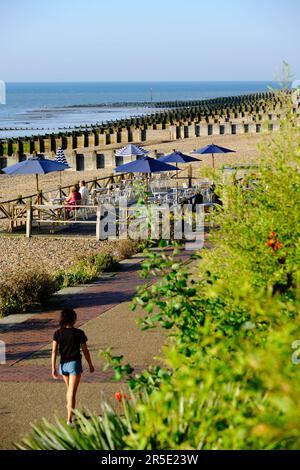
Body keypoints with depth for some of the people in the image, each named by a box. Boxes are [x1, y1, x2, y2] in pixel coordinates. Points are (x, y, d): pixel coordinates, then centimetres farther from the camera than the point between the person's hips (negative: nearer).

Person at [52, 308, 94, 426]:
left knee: (69, 389, 24)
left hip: (63, 364, 4)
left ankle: (71, 412, 39)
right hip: (75, 364, -4)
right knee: (72, 393, -5)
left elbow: (54, 351, -6)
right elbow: (85, 351, -3)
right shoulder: (79, 333, -10)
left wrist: (53, 368, -3)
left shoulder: (58, 333, -2)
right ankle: (69, 419, -10)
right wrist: (90, 365, 9)